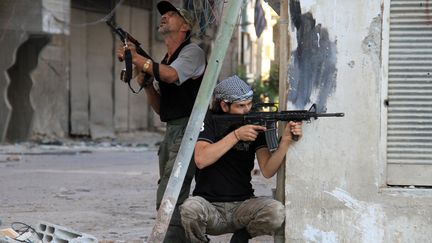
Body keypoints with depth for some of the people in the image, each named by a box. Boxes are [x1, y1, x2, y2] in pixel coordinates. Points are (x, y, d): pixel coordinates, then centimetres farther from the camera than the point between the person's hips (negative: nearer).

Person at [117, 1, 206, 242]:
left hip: (188, 131, -9)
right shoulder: (164, 62, 22)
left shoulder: (192, 51, -3)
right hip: (171, 133, 9)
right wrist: (145, 83, 3)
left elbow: (171, 75, -23)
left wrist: (137, 58, -20)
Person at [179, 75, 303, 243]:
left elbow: (267, 171, -6)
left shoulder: (255, 124, 3)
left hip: (242, 205, 2)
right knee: (191, 208, -36)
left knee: (276, 212, -28)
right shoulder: (210, 121, -2)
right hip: (210, 206, -2)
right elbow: (201, 160, -18)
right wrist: (236, 135, -21)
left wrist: (286, 140, -21)